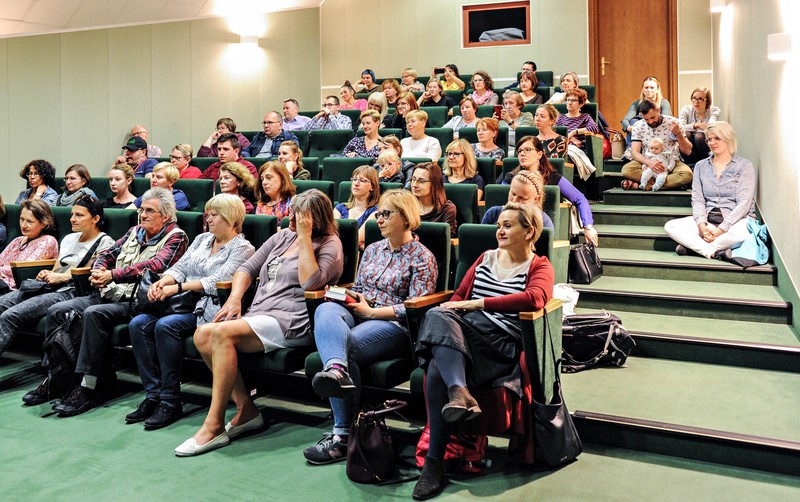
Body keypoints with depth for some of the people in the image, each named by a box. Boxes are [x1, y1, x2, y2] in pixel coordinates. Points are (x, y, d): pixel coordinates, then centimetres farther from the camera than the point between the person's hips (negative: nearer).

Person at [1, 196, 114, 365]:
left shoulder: (105, 243, 0)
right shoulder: (68, 238, 24)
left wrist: (62, 277, -14)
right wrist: (47, 275, 5)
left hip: (70, 292, -8)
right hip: (49, 287, 8)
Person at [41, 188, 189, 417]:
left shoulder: (175, 237, -4)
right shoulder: (135, 231, 21)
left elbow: (155, 265, -20)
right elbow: (107, 254, 22)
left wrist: (113, 275, -22)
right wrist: (98, 271, -2)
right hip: (109, 294, 8)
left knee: (93, 314, -32)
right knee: (56, 311, -5)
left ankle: (89, 387, -25)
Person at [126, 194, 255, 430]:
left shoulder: (242, 248, -2)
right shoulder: (202, 239, 22)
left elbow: (217, 282, -14)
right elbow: (180, 268, 15)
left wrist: (177, 288, -16)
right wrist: (162, 282, -6)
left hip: (209, 309, -7)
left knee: (166, 325, -31)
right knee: (138, 324, -15)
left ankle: (170, 402, -21)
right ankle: (153, 395, -11)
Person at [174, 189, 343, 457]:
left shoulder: (330, 244, 1)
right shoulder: (283, 237, 21)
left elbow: (310, 282, -17)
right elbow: (247, 269, 19)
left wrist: (304, 236, -13)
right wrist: (234, 298, 0)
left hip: (291, 321, -8)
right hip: (257, 314, 8)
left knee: (222, 333, -28)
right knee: (202, 334, -16)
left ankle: (214, 426, -21)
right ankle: (246, 409, -7)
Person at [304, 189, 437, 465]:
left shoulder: (422, 258, 3)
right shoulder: (372, 249, 23)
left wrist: (372, 311, -12)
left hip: (393, 325, -5)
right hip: (357, 315, 6)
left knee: (347, 343, -33)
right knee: (325, 310, -28)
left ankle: (342, 435, -31)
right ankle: (337, 369, -58)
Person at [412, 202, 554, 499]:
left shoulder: (540, 267, 9)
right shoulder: (486, 258, 26)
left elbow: (535, 298, -14)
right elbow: (459, 295, 21)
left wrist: (477, 303, -15)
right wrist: (451, 312, -3)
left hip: (503, 343, -5)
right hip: (466, 332, 5)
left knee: (437, 369, -31)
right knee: (438, 316, -31)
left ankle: (434, 461, -26)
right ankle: (459, 391, -43)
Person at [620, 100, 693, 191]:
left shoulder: (673, 122, -5)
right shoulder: (638, 126, -2)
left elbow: (687, 151, -6)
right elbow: (635, 152, -10)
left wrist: (678, 134, -25)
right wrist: (648, 162, -31)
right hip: (647, 163, 0)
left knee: (687, 174, -34)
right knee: (626, 169, -31)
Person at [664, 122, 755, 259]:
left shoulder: (744, 165, 2)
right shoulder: (701, 166, 13)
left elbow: (744, 203, -8)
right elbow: (697, 200, 5)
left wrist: (721, 229, -18)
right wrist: (701, 225, -15)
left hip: (736, 219, -3)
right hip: (708, 220, 3)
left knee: (740, 233, -40)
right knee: (670, 226, -21)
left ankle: (693, 245, -22)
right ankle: (714, 252, -29)